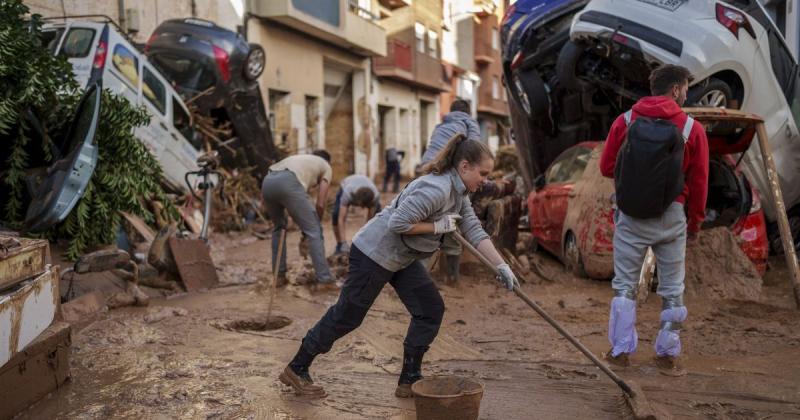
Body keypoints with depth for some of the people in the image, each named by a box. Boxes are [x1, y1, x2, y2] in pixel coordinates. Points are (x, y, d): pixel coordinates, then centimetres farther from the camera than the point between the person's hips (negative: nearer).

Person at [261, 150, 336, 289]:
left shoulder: (300, 159, 42)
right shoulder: (326, 166, 26)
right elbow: (320, 204, 15)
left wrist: (305, 226, 39)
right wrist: (315, 223, 29)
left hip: (267, 182, 7)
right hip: (288, 182, -6)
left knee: (279, 227, 27)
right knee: (314, 231, 4)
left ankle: (279, 276, 28)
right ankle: (325, 280, 4)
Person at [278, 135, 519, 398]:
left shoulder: (459, 193, 5)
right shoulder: (437, 189, -27)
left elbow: (474, 231, 5)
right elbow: (398, 223, -31)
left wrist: (501, 266, 0)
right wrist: (438, 226, -22)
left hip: (402, 258, 10)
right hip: (373, 253, -9)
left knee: (431, 310, 4)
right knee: (347, 316, 2)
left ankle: (409, 381, 15)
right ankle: (296, 370, 19)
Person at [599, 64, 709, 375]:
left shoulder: (625, 122, -2)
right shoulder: (692, 128, -4)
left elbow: (606, 167, 1)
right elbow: (699, 181, -1)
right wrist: (695, 222, 11)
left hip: (630, 216, 1)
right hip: (671, 218, 0)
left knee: (624, 285, 12)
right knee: (672, 289, 12)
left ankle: (621, 350, 15)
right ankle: (667, 355, 19)